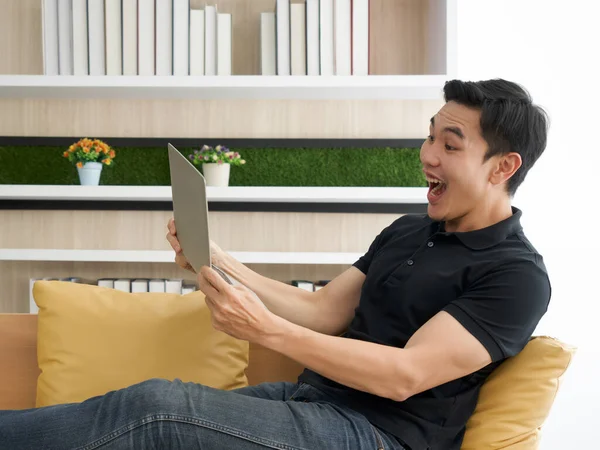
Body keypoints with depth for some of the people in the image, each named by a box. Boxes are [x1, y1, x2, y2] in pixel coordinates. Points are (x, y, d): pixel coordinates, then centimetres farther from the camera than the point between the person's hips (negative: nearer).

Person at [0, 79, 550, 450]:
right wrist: (217, 263, 1)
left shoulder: (517, 275, -10)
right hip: (313, 398, 7)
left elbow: (405, 376, -19)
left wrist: (265, 329, -25)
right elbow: (324, 312, 13)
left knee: (155, 405, -20)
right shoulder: (407, 231, 17)